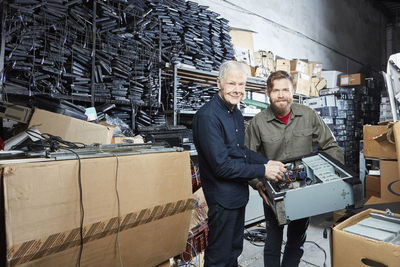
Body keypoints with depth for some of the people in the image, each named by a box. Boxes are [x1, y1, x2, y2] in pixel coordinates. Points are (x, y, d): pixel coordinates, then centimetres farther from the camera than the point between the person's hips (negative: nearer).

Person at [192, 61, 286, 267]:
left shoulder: (236, 112, 8)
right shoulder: (208, 116, -23)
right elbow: (221, 166, -26)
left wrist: (268, 162, 0)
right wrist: (263, 171, -20)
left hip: (239, 194, 9)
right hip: (222, 197, -9)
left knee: (234, 250, 26)